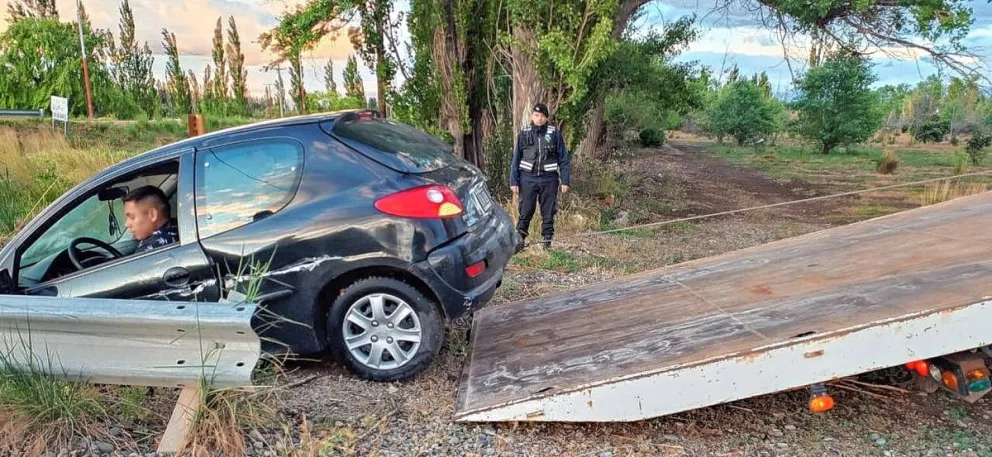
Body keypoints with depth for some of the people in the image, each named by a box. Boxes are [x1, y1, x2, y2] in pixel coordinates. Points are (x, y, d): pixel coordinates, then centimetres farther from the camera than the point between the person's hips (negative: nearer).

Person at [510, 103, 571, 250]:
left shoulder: (555, 134, 0)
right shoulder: (524, 133, 2)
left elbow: (563, 159, 3)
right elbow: (516, 158, 5)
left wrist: (565, 181, -1)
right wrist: (514, 181, 1)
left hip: (549, 179, 0)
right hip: (528, 179, 0)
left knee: (548, 213, 7)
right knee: (525, 212, 4)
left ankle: (547, 243, 18)